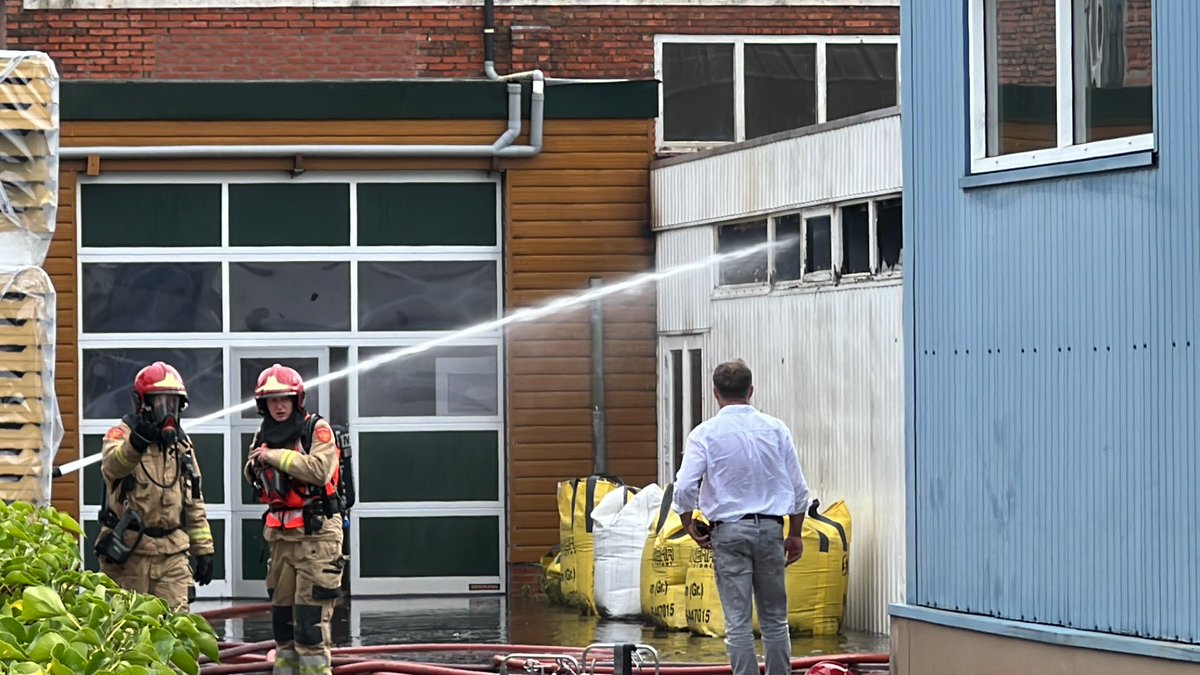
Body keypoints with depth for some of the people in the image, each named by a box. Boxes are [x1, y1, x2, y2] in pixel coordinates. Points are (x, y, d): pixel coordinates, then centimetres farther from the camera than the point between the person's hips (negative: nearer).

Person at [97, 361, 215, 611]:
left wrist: (203, 550, 16)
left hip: (172, 554, 4)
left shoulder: (181, 443, 16)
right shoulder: (122, 434, -3)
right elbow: (112, 466, -28)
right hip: (128, 552, -4)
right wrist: (137, 443, -48)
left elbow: (194, 503, 21)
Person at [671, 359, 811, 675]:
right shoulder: (776, 429, 2)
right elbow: (799, 489, 5)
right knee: (775, 619, 11)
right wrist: (795, 534, 15)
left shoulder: (705, 434, -6)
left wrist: (690, 525, 5)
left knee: (738, 622, 0)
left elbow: (684, 488, -13)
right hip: (770, 529, 2)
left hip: (729, 531, -2)